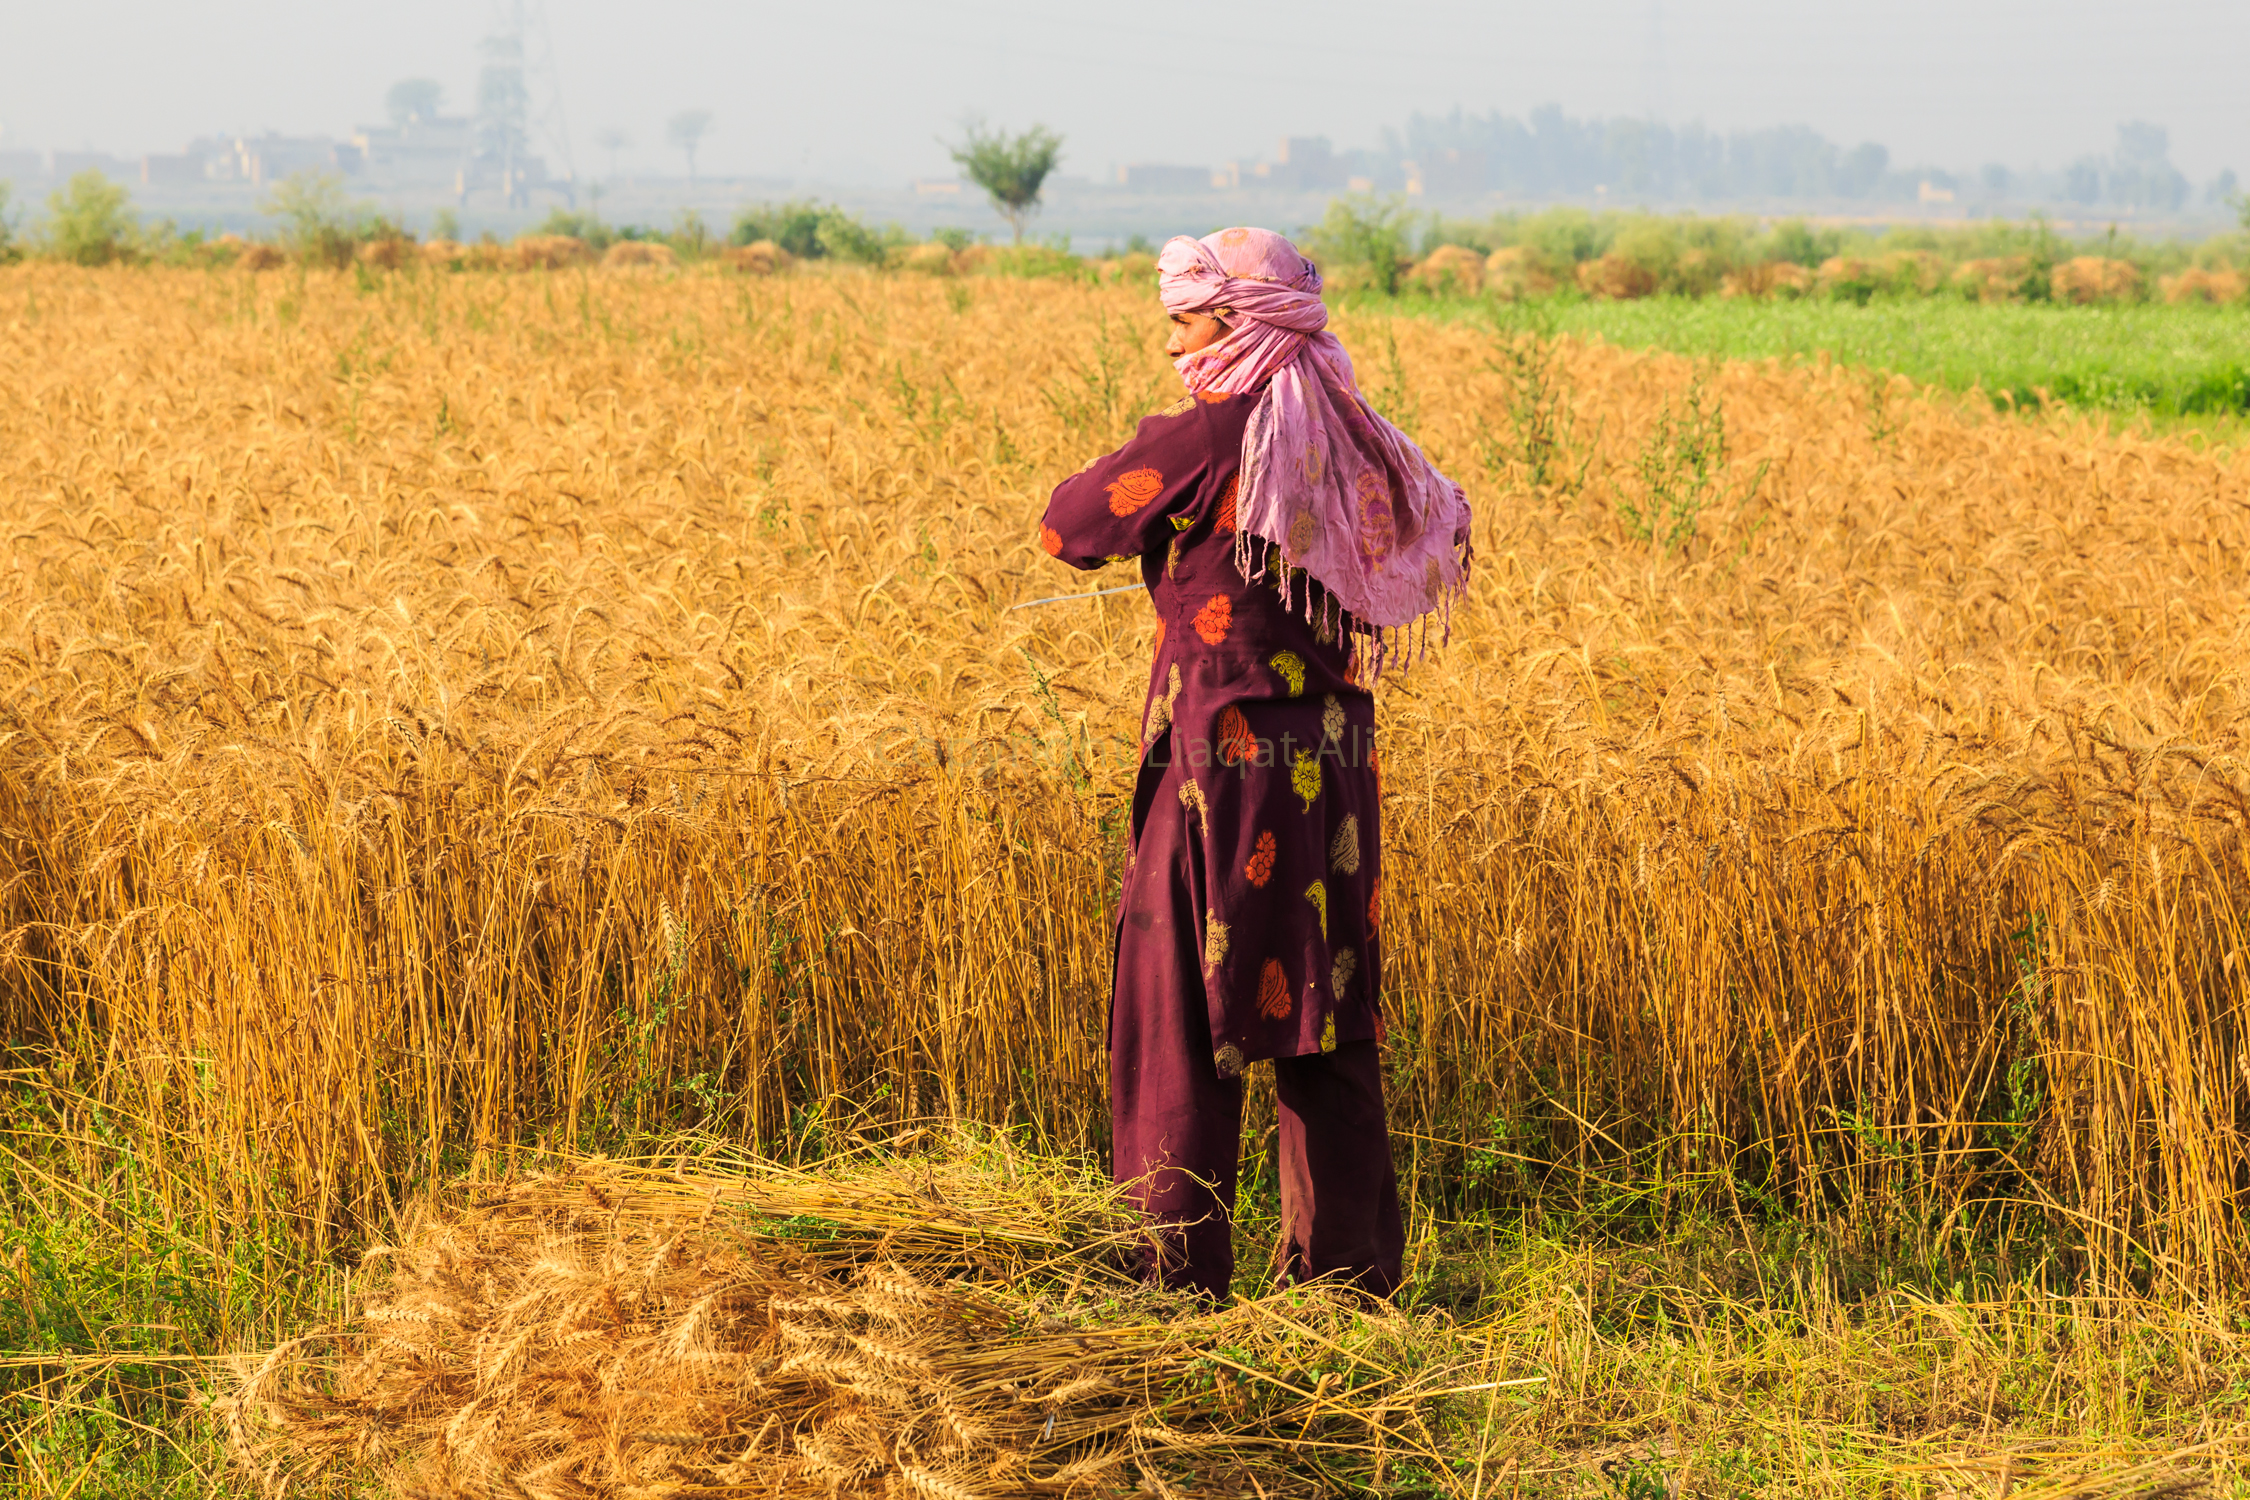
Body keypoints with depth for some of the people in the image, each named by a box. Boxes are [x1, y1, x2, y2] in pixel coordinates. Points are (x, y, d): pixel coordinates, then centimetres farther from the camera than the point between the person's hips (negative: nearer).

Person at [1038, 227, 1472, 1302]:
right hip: (1334, 768, 6)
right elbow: (1441, 522, 25)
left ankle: (1176, 1277, 3)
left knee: (1181, 1021, 2)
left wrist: (1149, 447, 8)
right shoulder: (1351, 447, 5)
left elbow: (1068, 529, -7)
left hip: (1221, 767, -6)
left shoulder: (1204, 437, -14)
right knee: (1324, 1020, 14)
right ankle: (1349, 1266, 19)